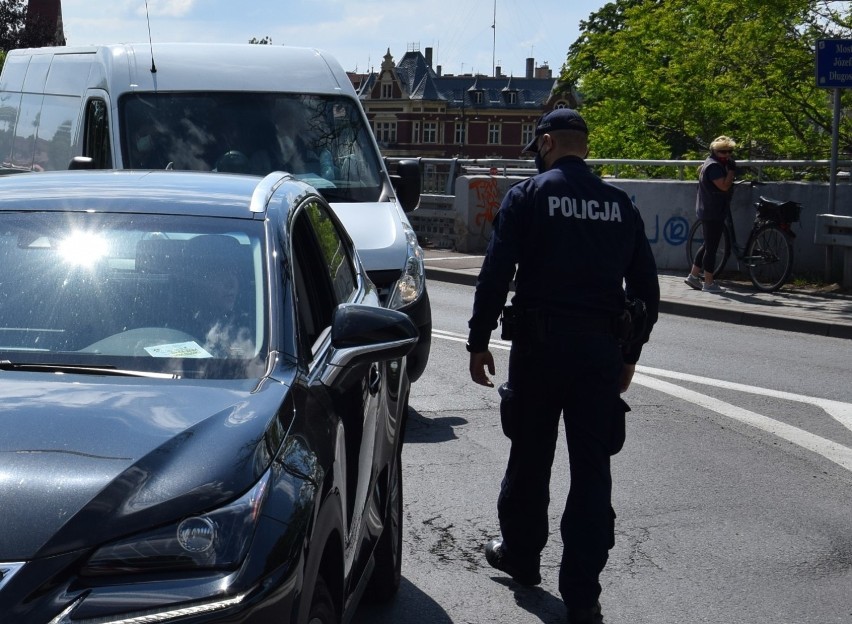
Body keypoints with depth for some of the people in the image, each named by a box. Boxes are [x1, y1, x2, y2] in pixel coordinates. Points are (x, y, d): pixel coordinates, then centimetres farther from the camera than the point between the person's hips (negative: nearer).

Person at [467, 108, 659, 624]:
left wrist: (479, 341, -1)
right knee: (593, 470, 4)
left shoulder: (528, 196, -4)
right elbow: (646, 287, 10)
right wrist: (630, 353, 19)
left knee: (530, 459, 14)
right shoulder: (621, 204, 7)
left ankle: (521, 556, 31)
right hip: (602, 350, 2)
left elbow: (496, 275, -9)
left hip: (541, 345, -2)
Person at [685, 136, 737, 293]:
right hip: (713, 213, -11)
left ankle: (693, 276, 22)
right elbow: (724, 186, -25)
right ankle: (709, 283, -2)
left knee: (708, 245, 17)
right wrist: (731, 170, -17)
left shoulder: (710, 163, 16)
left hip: (708, 211, 11)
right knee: (711, 247, -6)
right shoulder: (714, 166, -18)